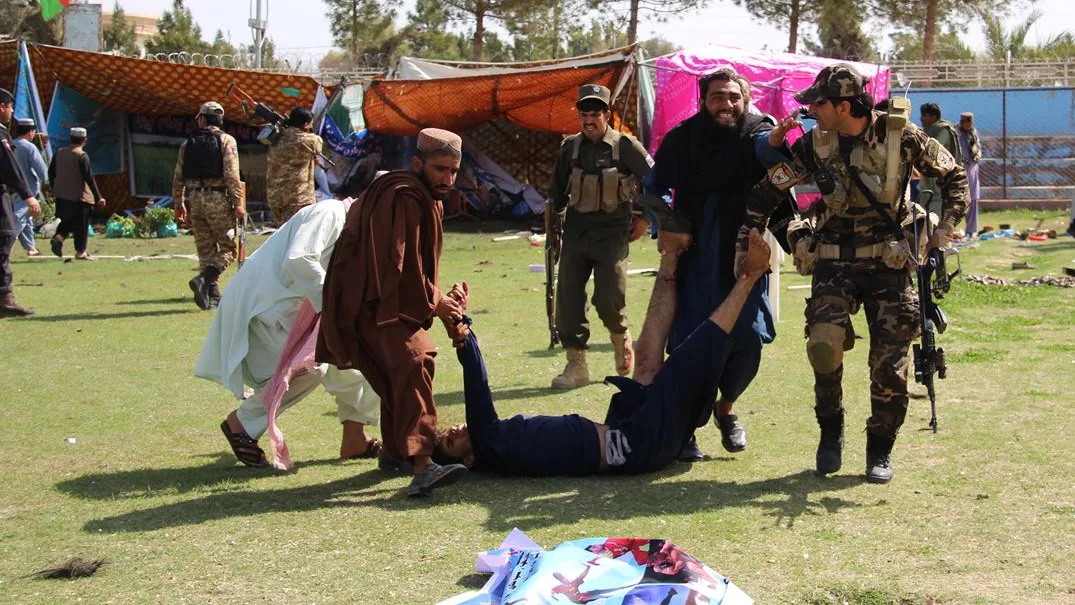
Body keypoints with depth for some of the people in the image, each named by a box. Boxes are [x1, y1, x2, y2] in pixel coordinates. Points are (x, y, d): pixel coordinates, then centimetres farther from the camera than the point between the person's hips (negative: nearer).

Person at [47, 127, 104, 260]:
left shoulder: (59, 153, 5)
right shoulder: (82, 156, -14)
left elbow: (51, 172, 13)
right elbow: (89, 177, -17)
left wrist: (54, 189, 28)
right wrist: (98, 197, -13)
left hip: (61, 195, 6)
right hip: (79, 196, -6)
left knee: (67, 221, 18)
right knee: (81, 224, 4)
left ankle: (59, 237, -7)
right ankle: (80, 251, 8)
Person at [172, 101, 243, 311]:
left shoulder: (188, 143, 11)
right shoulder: (226, 140, -2)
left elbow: (178, 177, 12)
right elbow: (232, 175, -12)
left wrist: (178, 203, 22)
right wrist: (238, 203, -11)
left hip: (194, 199, 5)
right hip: (218, 199, -4)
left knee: (206, 250, 11)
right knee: (228, 247, 1)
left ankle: (213, 296, 9)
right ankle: (204, 278, -21)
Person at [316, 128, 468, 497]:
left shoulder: (425, 199, 17)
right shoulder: (404, 199, -18)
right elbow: (397, 265, -22)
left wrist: (437, 298, 12)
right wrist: (433, 301, -12)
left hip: (390, 303, 11)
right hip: (375, 304, -11)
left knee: (399, 373, 23)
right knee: (414, 360, -28)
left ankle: (394, 452, 42)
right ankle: (420, 464, -41)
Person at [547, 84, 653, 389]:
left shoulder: (626, 146, -5)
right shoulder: (570, 147, 6)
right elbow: (558, 190, 17)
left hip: (612, 230, -4)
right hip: (576, 227, 4)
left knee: (608, 298, -11)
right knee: (568, 296, -2)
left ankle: (621, 337, 23)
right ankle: (576, 366, 5)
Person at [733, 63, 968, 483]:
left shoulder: (900, 135, -8)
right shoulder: (814, 143, -2)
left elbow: (954, 177, 4)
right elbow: (767, 191, 6)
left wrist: (944, 231, -4)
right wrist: (745, 245, 3)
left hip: (889, 263, -1)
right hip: (834, 263, 1)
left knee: (890, 362, -3)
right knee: (823, 342, -21)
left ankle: (880, 449, 18)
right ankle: (830, 432, 3)